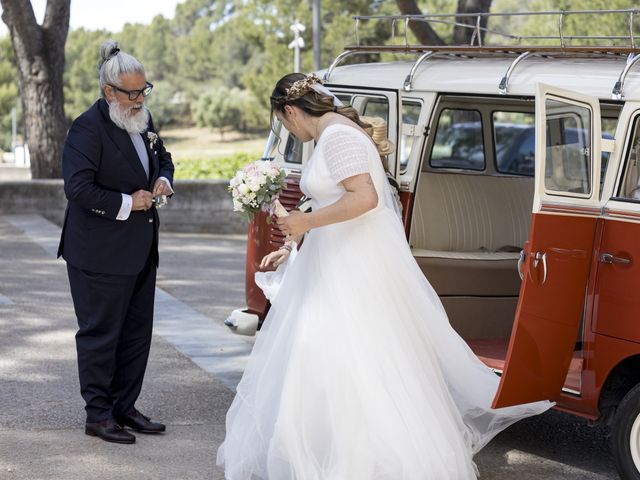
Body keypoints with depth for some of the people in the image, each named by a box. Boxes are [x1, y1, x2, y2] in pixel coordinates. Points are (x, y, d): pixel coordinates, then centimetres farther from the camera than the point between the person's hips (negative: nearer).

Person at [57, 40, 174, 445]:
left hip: (140, 251, 9)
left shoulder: (143, 121, 9)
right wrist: (127, 204, -19)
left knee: (137, 334, 14)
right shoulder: (88, 128, -17)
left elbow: (162, 157, 25)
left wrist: (163, 179, 3)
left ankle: (124, 407, 25)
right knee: (100, 334, 1)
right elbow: (77, 187, -24)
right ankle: (98, 415, 9)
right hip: (101, 255, -9)